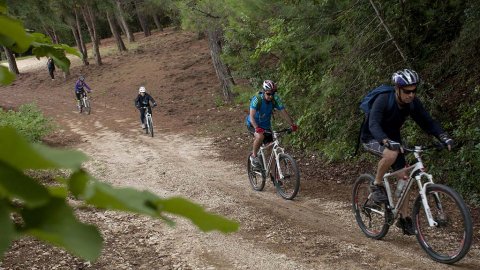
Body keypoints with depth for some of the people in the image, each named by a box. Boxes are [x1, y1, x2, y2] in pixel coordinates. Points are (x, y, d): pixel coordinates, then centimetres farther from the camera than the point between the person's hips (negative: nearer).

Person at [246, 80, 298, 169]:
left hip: (266, 125, 4)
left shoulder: (275, 99, -16)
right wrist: (257, 128, -52)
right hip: (253, 125, -4)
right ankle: (254, 156, -11)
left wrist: (292, 124, -28)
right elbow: (251, 116, -36)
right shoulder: (257, 99, -28)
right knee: (260, 136, -36)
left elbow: (284, 112, -15)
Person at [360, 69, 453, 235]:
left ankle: (404, 218, 13)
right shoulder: (383, 100, -30)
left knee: (403, 177, 0)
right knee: (391, 154, -38)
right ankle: (377, 185, -14)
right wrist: (387, 141, -60)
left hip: (393, 139, 6)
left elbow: (427, 122, -12)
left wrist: (444, 136, -30)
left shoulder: (413, 103, -13)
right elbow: (373, 125, -43)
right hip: (372, 139, -6)